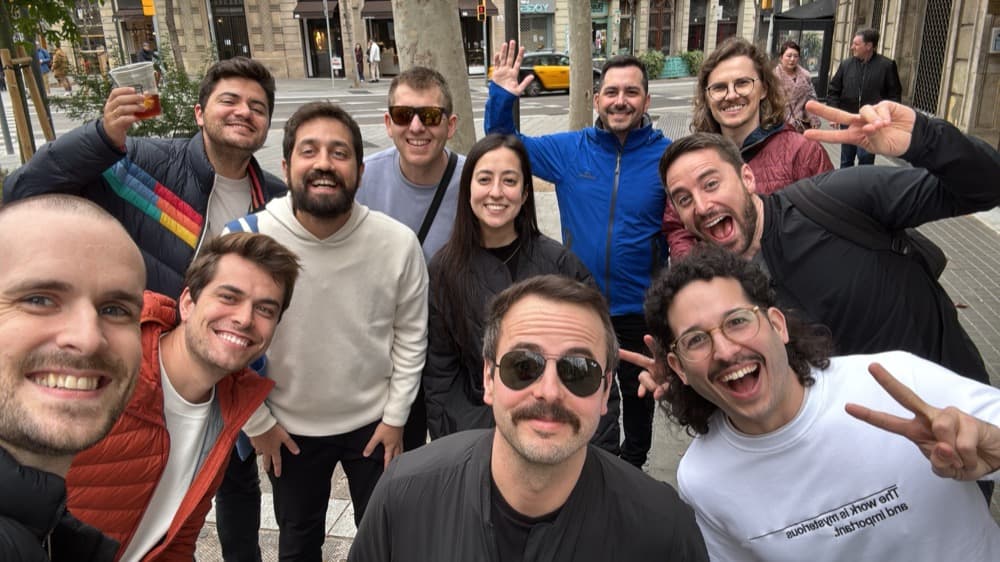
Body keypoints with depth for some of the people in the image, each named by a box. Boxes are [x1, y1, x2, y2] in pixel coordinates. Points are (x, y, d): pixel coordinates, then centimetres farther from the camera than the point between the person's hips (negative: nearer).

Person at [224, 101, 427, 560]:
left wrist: (396, 416, -3)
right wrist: (257, 422, -4)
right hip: (288, 429, 0)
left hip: (374, 422, 1)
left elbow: (410, 333, -6)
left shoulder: (399, 242, -19)